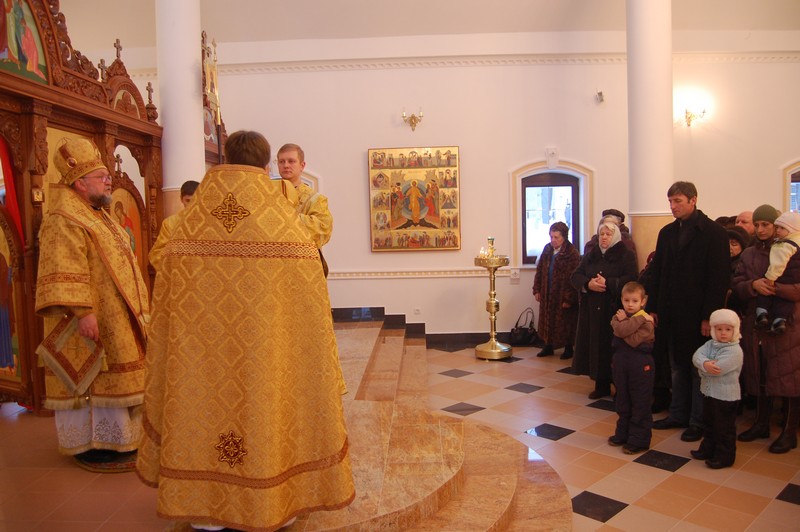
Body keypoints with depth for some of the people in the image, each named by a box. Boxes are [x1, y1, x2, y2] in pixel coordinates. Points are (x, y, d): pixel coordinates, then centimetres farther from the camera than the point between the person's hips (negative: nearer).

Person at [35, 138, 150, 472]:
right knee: (86, 378, -3)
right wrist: (83, 311, -30)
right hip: (91, 320, -10)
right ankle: (89, 447, 6)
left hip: (115, 318, 10)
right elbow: (65, 274, -24)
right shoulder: (63, 222, -14)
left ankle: (112, 436, 24)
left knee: (109, 376, 14)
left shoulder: (97, 217, 18)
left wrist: (135, 307, 21)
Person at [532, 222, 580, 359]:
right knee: (547, 321, 14)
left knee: (565, 323, 7)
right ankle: (548, 346, 29)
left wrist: (569, 298, -19)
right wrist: (537, 290, 6)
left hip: (563, 296, -6)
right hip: (547, 294, 6)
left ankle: (568, 348, 23)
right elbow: (539, 270, 10)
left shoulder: (572, 254, -15)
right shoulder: (547, 249, 5)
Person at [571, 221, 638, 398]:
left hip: (615, 311, -4)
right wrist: (588, 284, -13)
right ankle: (601, 385, 18)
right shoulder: (591, 255, 14)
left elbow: (631, 279, -14)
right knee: (596, 347, 6)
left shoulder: (626, 255, -1)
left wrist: (607, 283, -21)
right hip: (592, 311, 4)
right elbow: (575, 276, 6)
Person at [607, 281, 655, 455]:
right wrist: (637, 320, -19)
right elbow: (620, 330, -18)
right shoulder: (618, 317, 4)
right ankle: (623, 433, 31)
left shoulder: (646, 321, -10)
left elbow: (634, 340, -22)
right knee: (622, 402, 17)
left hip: (641, 365, -6)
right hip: (620, 363, 6)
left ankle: (639, 440, 13)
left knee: (640, 404, 3)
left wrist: (624, 322, -15)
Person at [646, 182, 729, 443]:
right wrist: (652, 308, 4)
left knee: (699, 369, 7)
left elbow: (719, 278, -12)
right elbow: (655, 272, 9)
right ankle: (678, 415, 26)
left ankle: (698, 422, 19)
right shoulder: (667, 232, 9)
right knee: (677, 367, 15)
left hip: (697, 314, -5)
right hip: (672, 314, 5)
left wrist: (709, 316, -16)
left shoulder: (714, 232, -7)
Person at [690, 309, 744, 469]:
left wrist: (702, 367, -11)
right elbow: (696, 356, -11)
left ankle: (724, 456, 19)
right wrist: (705, 364, -31)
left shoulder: (734, 351, -19)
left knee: (724, 428, 6)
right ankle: (708, 449, 36)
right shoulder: (710, 344, 3)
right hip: (709, 392, 8)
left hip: (726, 396, -8)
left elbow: (717, 369, -28)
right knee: (709, 424, 21)